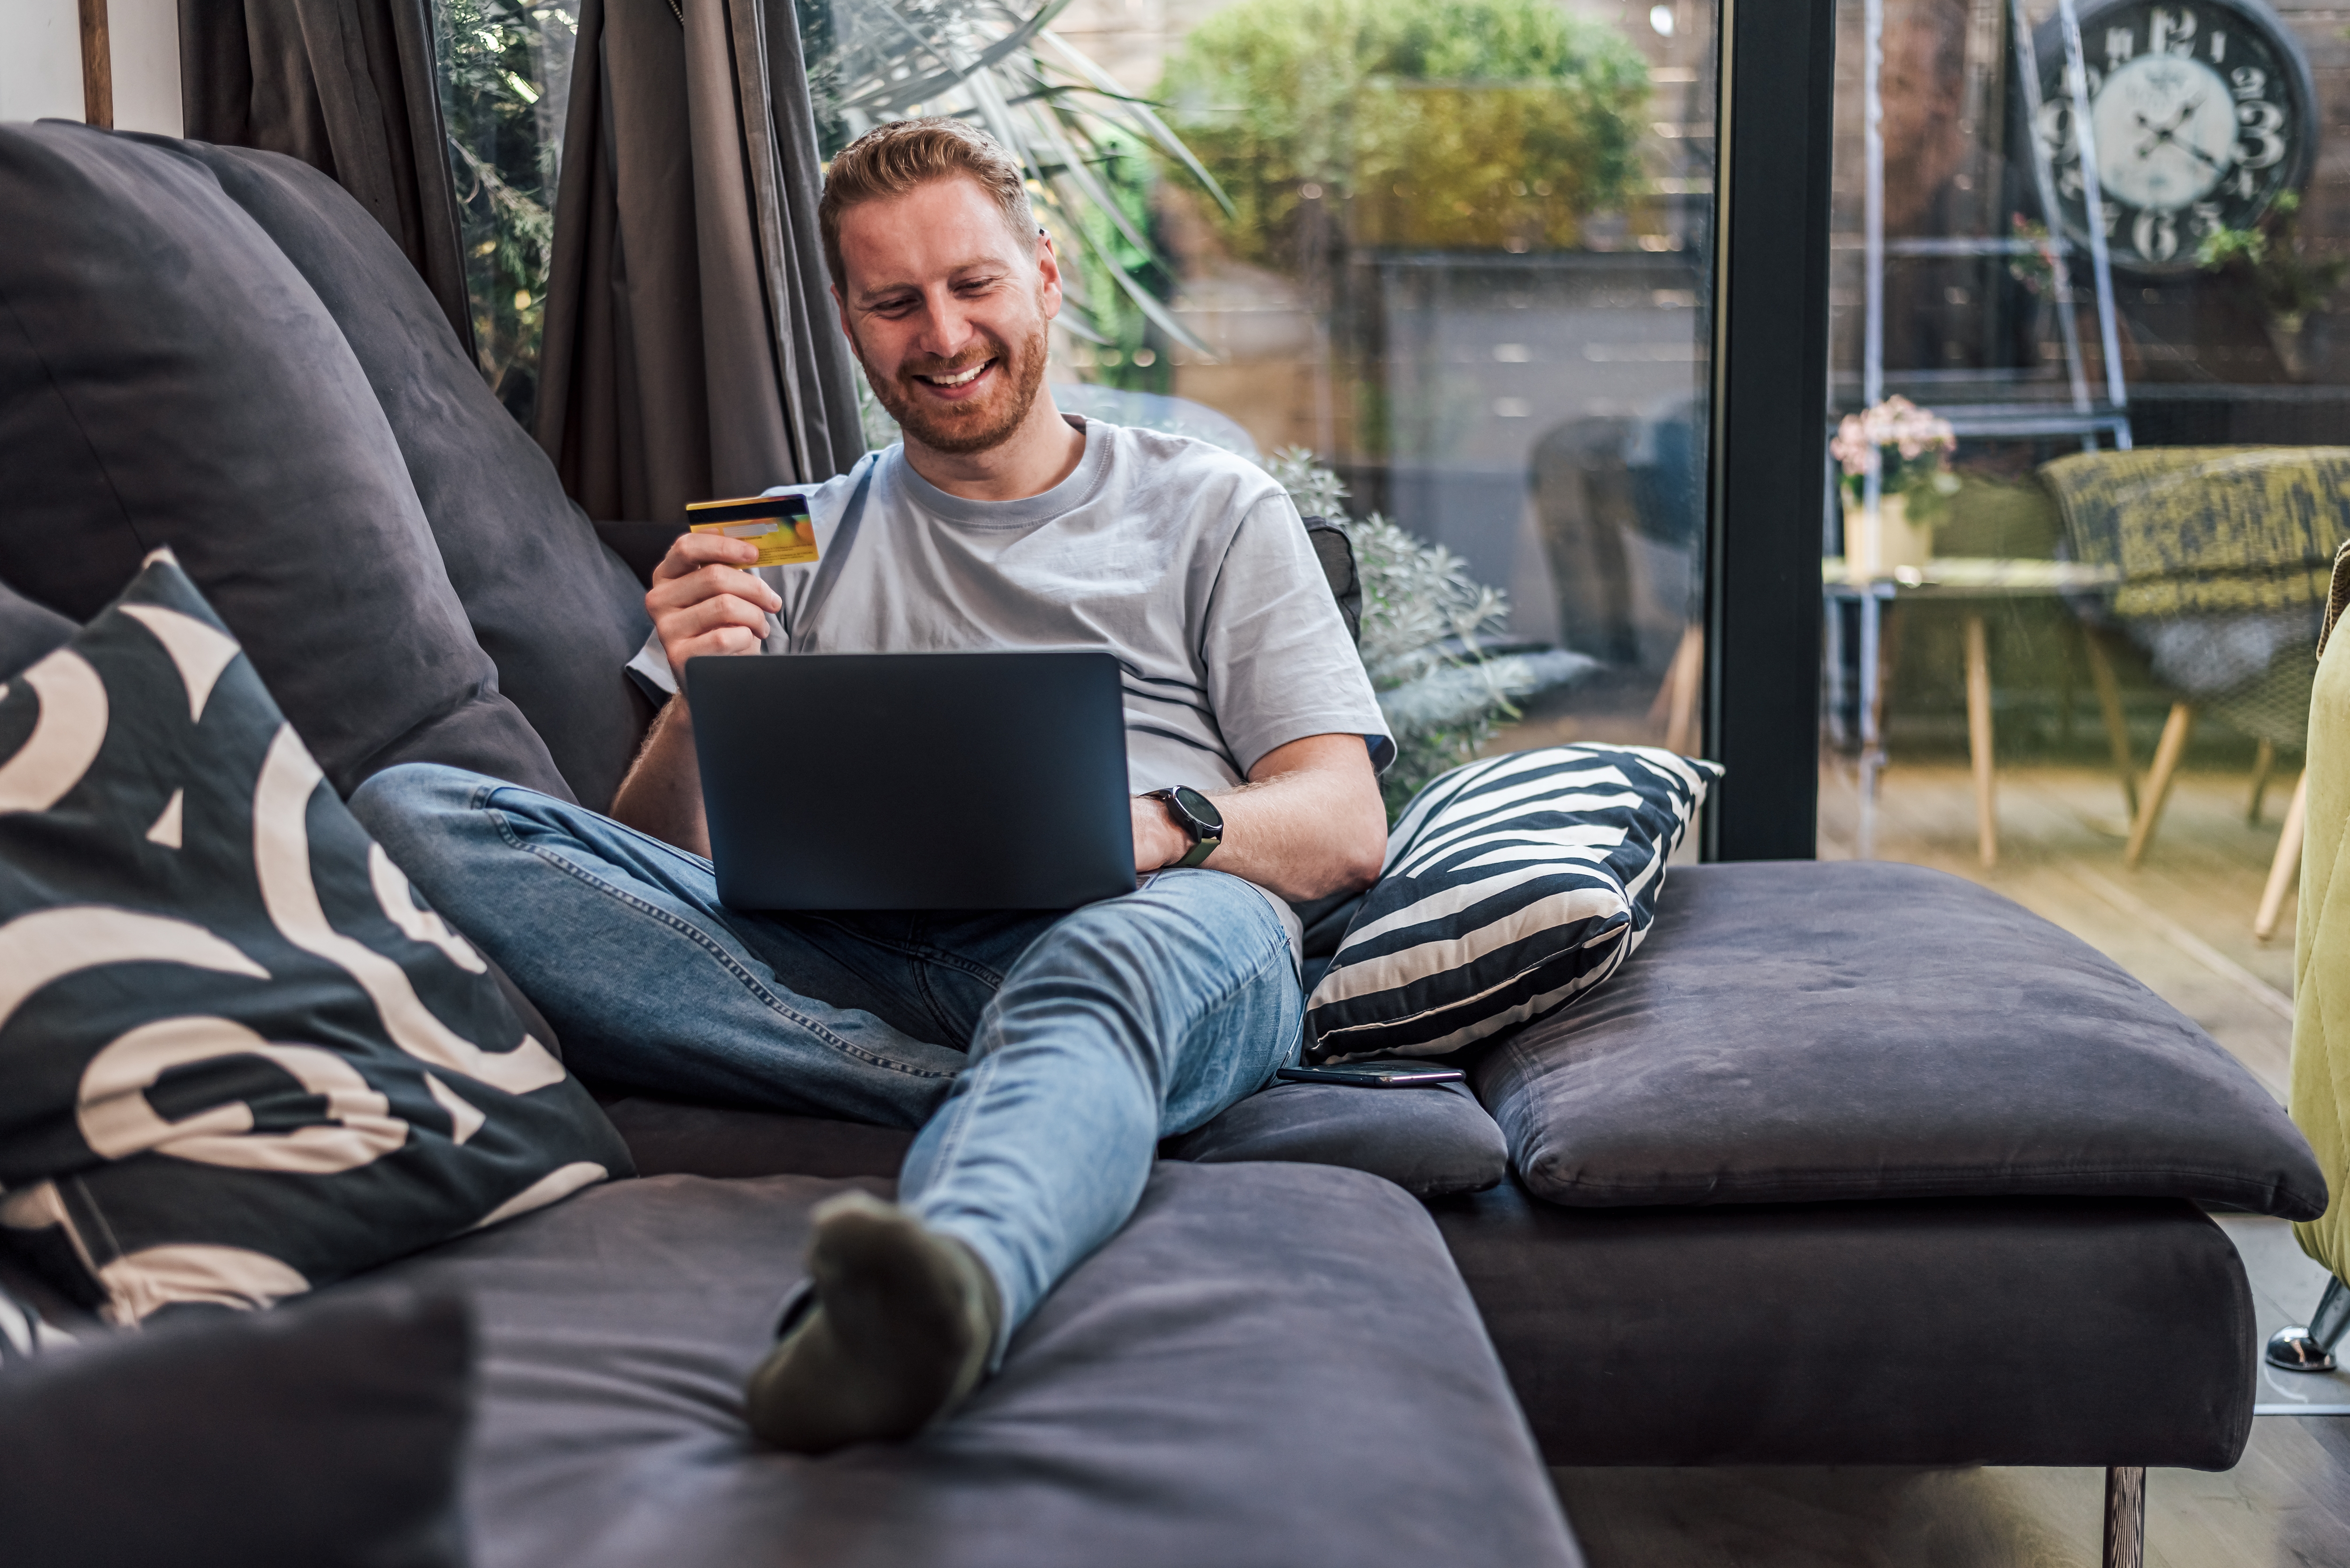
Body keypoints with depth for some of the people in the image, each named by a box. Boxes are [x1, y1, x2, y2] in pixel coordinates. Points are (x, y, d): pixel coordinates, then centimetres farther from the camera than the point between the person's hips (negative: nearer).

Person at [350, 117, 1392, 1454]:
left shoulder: (1213, 511, 21)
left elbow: (1345, 828, 9)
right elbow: (658, 859, 17)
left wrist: (1160, 826, -14)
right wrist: (697, 709, -6)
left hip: (1139, 928, -2)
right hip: (846, 964, 3)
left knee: (1107, 966, -40)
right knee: (412, 811, -19)